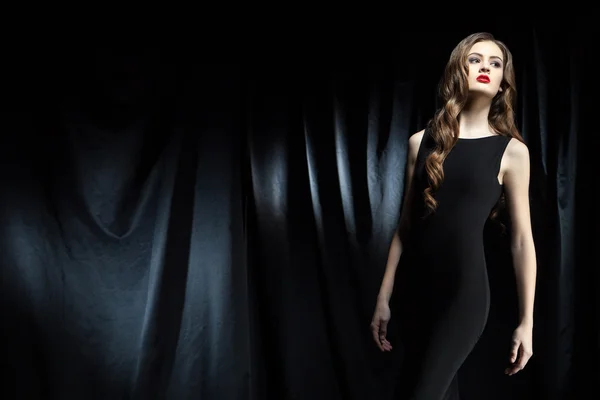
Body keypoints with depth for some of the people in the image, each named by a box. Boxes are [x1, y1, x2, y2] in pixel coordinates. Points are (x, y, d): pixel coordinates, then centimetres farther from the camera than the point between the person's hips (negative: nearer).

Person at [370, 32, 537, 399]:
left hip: (465, 290, -3)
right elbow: (406, 224, 9)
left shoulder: (511, 151, -2)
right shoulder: (422, 142, 6)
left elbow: (522, 240, 0)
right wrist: (384, 297, 9)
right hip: (414, 286, 4)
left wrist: (527, 322, 0)